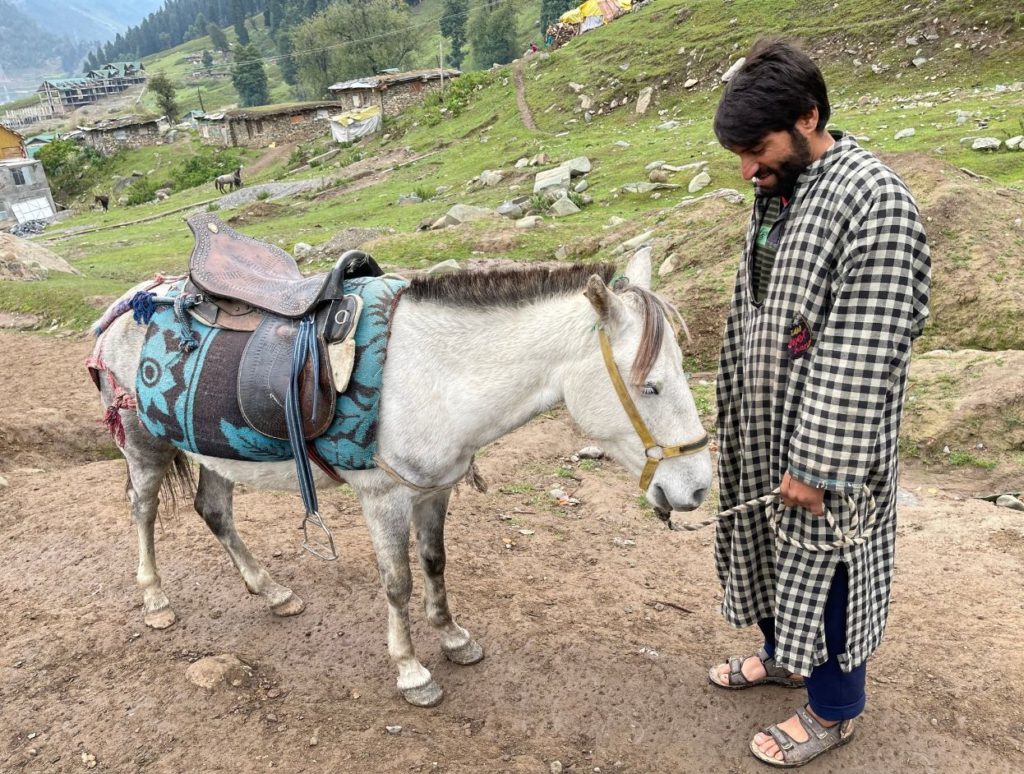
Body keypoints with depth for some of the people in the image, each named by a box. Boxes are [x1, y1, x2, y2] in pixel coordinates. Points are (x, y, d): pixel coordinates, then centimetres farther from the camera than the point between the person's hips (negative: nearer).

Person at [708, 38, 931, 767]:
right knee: (769, 546, 23)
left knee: (823, 569, 9)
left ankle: (832, 712, 31)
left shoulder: (874, 201, -21)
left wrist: (815, 464, -21)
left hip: (825, 439, -8)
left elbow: (861, 357, -24)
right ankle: (782, 654, 47)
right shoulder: (777, 193, 6)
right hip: (762, 425, 8)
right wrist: (734, 413, 17)